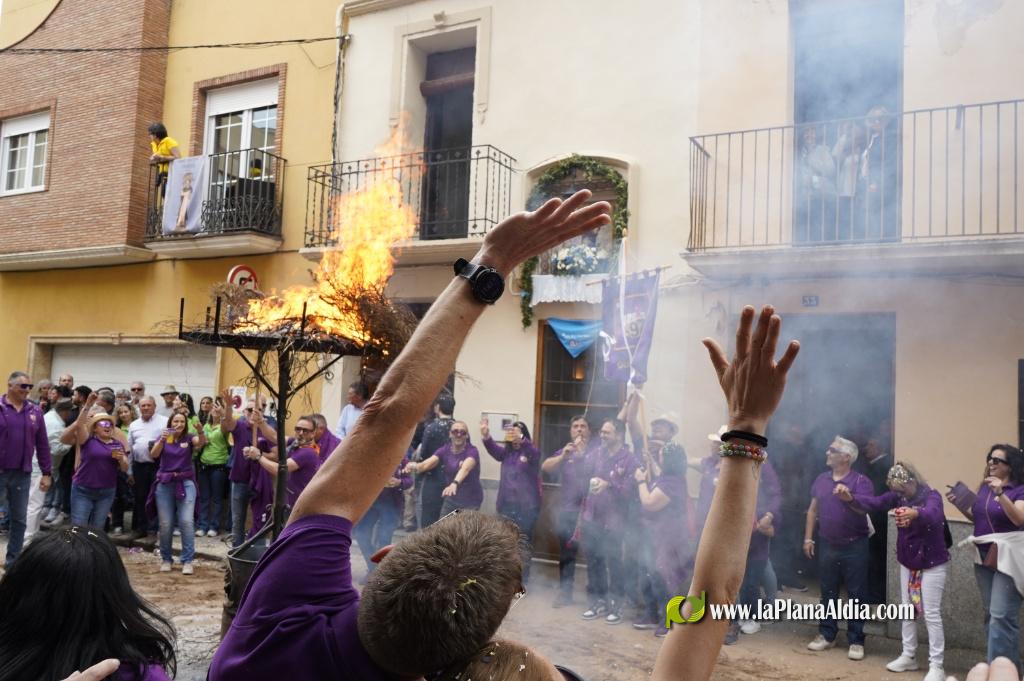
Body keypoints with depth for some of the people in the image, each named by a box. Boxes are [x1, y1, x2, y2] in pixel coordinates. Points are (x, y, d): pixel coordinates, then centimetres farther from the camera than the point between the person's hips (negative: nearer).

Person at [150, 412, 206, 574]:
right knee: (165, 524, 3)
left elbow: (202, 442, -19)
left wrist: (201, 430, -40)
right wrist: (162, 440, -29)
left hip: (185, 483, -1)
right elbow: (153, 455, -12)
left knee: (187, 521, -9)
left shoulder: (189, 438, 2)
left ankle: (187, 561, -2)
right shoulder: (163, 438, 5)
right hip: (165, 484, 1)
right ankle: (166, 559, 21)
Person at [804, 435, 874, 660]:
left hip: (854, 546, -5)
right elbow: (813, 510, 12)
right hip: (827, 545, 5)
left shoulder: (861, 481, -10)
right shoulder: (821, 479, 6)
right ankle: (826, 634, 23)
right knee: (828, 592, 13)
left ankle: (856, 641, 12)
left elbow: (866, 509, -24)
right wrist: (808, 538, 10)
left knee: (856, 594, 3)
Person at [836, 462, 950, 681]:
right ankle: (908, 656, 26)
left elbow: (933, 514, -45)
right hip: (907, 562, 7)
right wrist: (851, 498, -32)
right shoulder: (898, 495, -3)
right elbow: (875, 502, -14)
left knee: (931, 614, -2)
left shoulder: (931, 496, -23)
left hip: (933, 564, -6)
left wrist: (915, 513, -68)